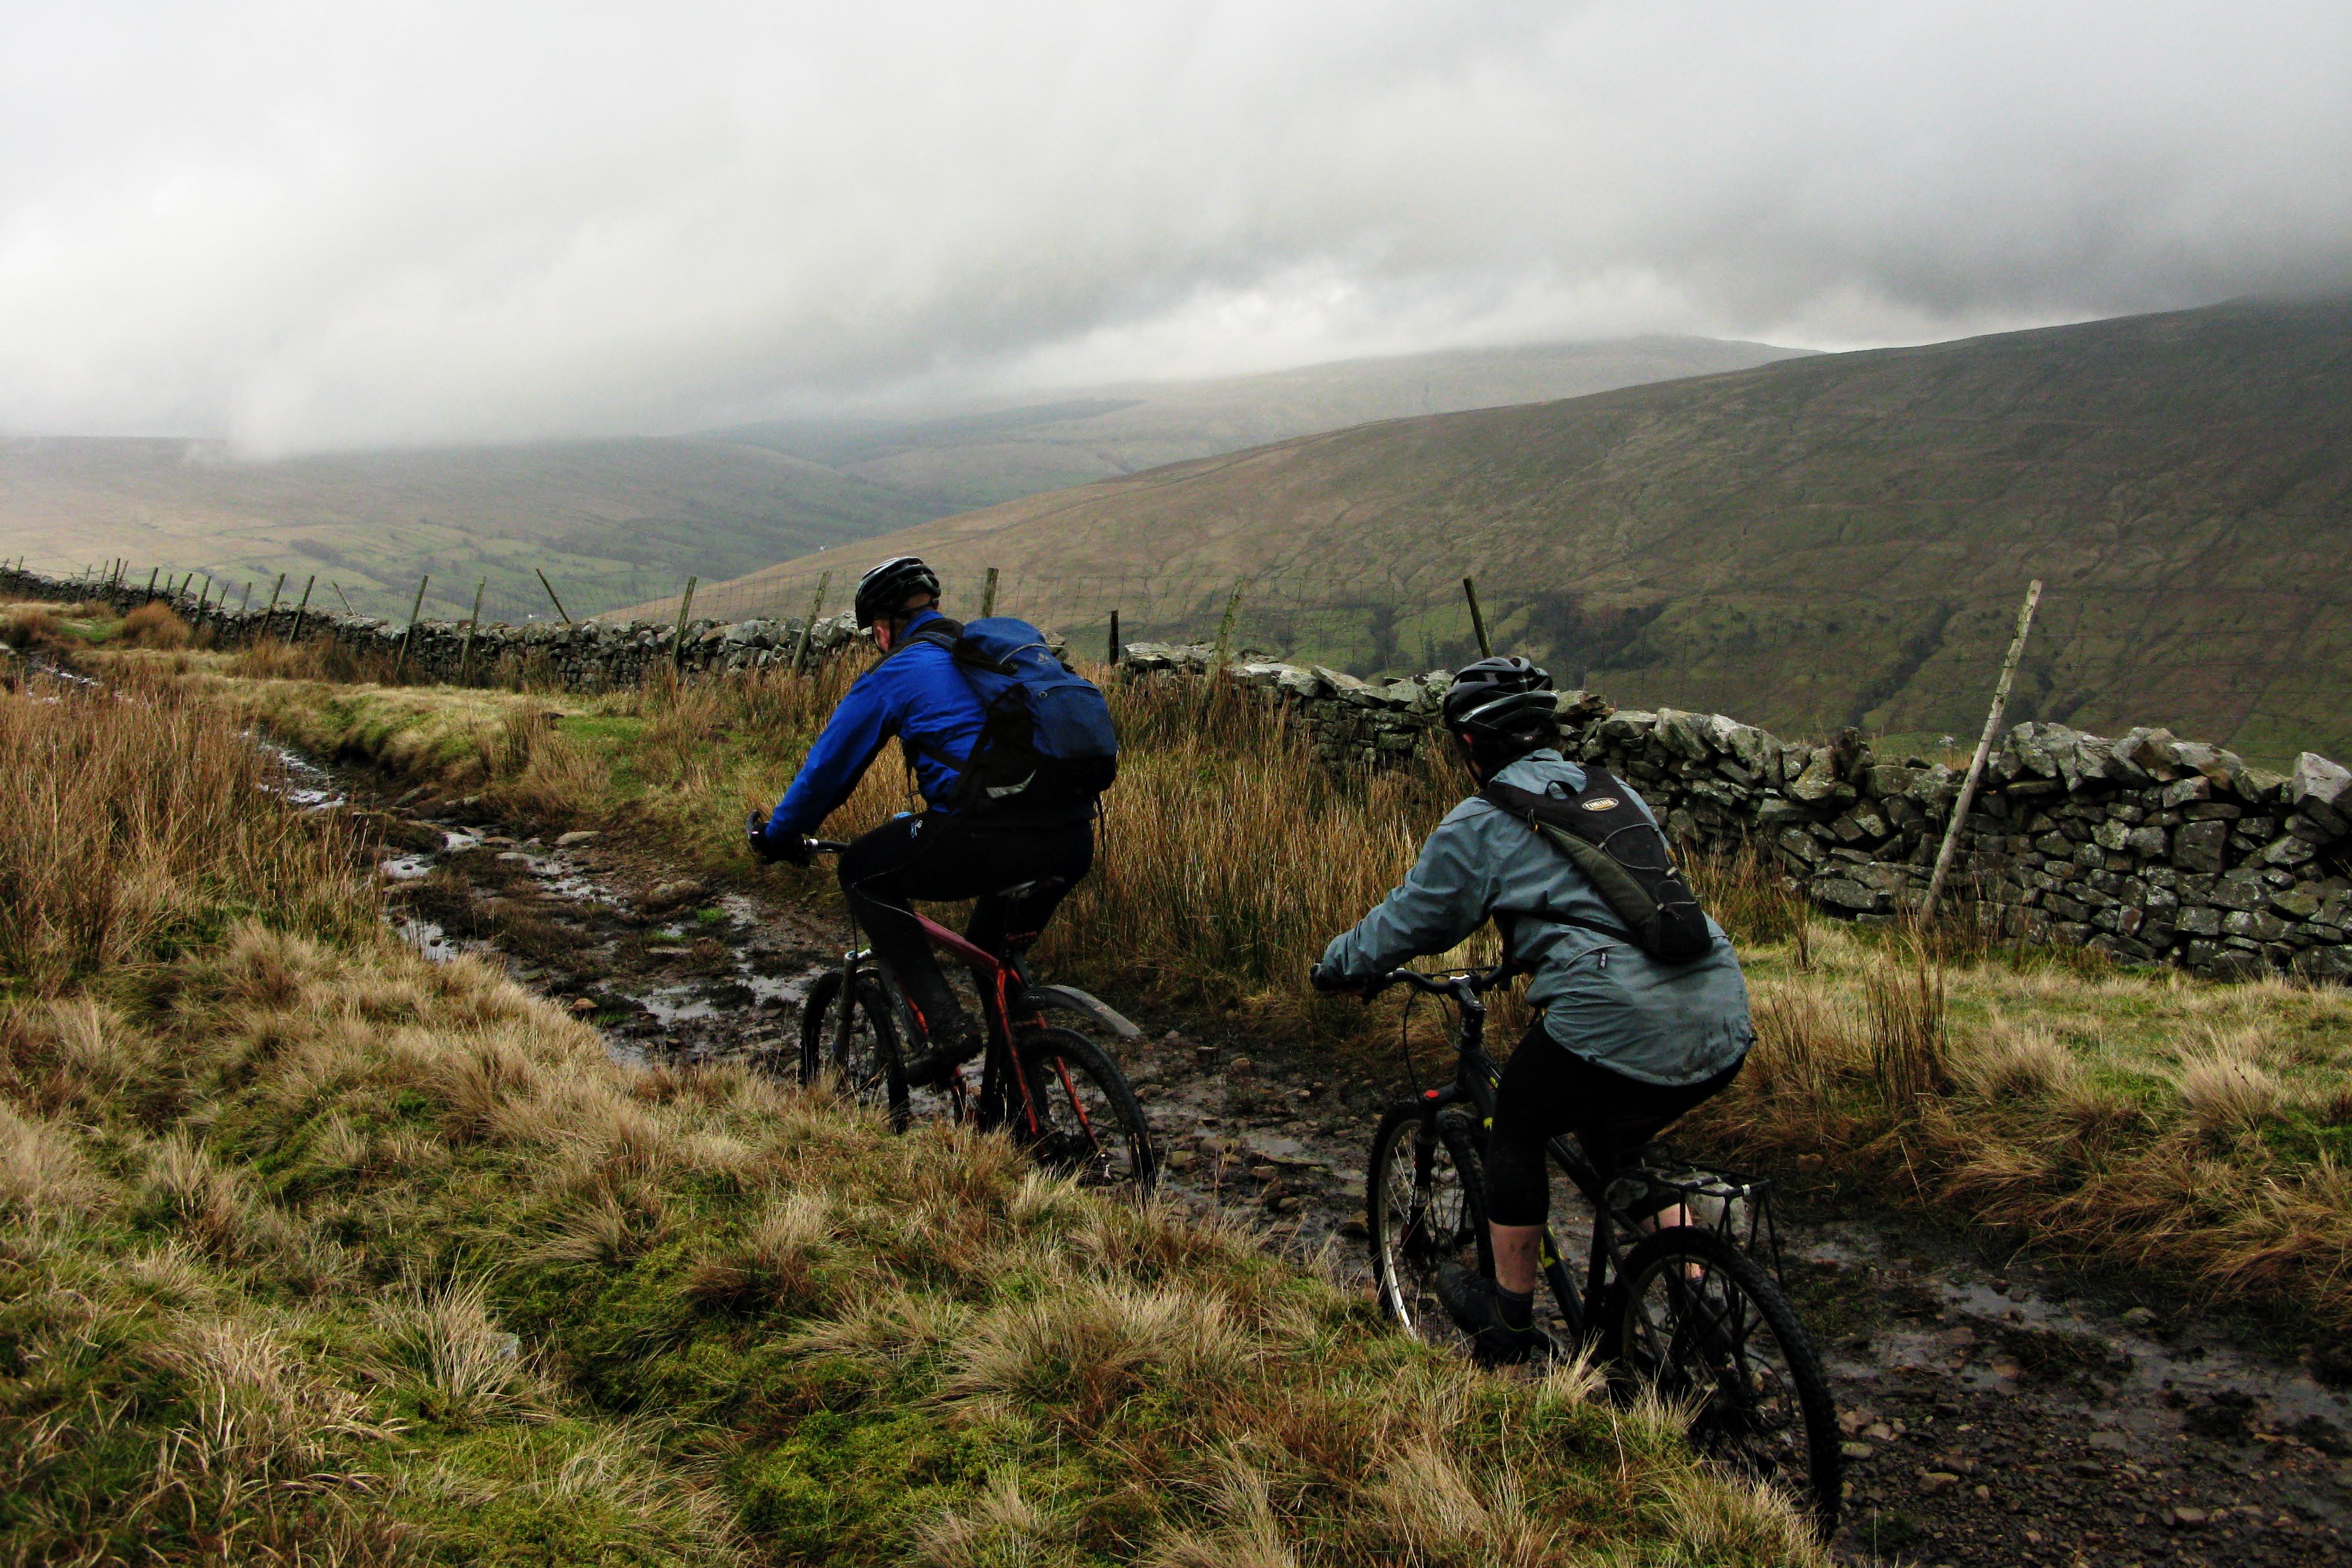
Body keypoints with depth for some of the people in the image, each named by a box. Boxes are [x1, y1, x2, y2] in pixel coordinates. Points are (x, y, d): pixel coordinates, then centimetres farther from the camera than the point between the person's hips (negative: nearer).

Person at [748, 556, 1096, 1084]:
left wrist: (777, 835, 33)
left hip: (993, 838, -7)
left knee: (864, 873, 16)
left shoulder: (894, 674, 9)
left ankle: (945, 1026, 4)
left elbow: (829, 766, 17)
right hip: (1076, 844, 7)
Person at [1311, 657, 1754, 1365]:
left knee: (1516, 1127, 20)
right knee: (1616, 1138, 31)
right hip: (1724, 1030, 7)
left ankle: (1508, 1325, 29)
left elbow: (1409, 921, 11)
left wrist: (1336, 967, 29)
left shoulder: (1482, 825, 2)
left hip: (1618, 1029, -7)